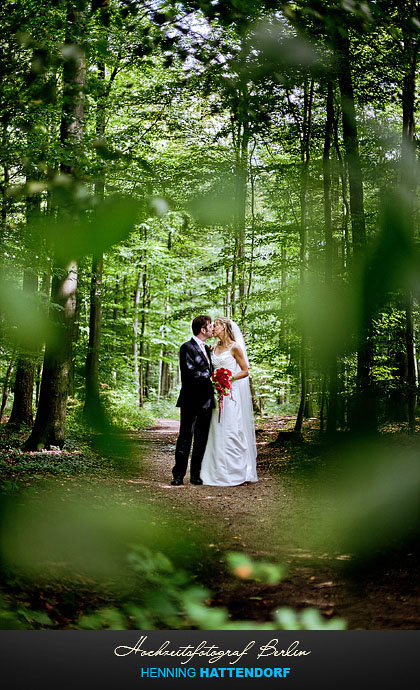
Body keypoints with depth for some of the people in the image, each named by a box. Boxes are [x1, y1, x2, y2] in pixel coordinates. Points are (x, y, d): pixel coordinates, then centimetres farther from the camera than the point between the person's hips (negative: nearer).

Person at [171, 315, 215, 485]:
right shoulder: (187, 347, -9)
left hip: (206, 401, 8)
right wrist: (209, 374, -8)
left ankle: (196, 474, 15)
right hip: (191, 401, -8)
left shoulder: (206, 348, 18)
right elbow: (190, 374, -18)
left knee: (201, 439, 9)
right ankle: (179, 475, 1)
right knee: (185, 437, -3)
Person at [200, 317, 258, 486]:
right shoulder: (214, 348, 15)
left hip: (230, 393, -6)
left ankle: (234, 473, -3)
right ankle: (218, 472, 9)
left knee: (230, 431, -9)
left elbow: (245, 371, -4)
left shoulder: (234, 347, -4)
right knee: (217, 432, 4)